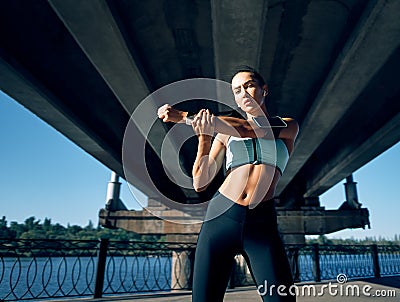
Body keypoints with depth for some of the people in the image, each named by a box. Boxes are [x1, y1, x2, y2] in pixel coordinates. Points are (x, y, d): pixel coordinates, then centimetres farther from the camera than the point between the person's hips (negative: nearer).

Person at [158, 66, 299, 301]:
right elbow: (200, 184, 5)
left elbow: (245, 129, -11)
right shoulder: (226, 133, 12)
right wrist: (204, 139, -11)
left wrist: (184, 116, -13)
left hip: (263, 224, 0)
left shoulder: (288, 126, 10)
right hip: (221, 218, 1)